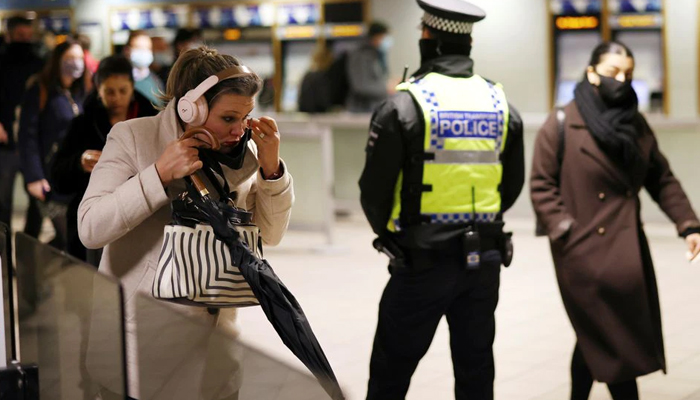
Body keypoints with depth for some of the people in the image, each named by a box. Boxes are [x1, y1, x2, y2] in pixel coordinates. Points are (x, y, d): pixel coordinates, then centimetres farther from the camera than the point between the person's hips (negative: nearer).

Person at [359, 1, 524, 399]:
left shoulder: (405, 104, -12)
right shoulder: (501, 103, 5)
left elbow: (375, 190, -7)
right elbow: (513, 185, 11)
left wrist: (391, 234, 12)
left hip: (422, 261, -5)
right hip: (485, 260, 5)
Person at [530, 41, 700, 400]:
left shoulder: (636, 125, 12)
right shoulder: (562, 124, -6)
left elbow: (662, 180, 14)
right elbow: (541, 185, -8)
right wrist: (567, 232, -16)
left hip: (629, 251, 6)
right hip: (586, 253, -6)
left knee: (595, 339, 14)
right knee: (618, 343, -5)